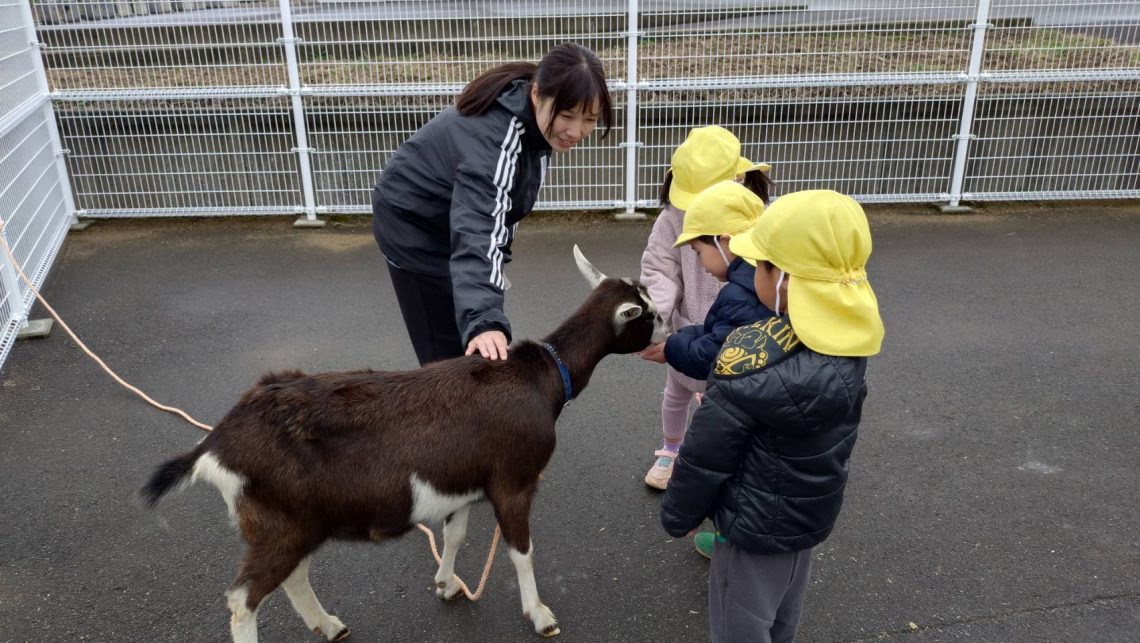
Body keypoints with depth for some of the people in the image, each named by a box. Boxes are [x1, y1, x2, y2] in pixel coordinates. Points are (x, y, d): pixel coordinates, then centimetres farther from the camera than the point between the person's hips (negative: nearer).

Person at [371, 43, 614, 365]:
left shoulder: (530, 120, -8)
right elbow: (476, 232, -49)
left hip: (446, 218, 9)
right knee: (454, 354, -8)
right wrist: (483, 320, -62)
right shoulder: (494, 133, -36)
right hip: (415, 226, -9)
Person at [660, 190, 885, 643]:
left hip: (755, 521, -7)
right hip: (815, 508, 7)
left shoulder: (753, 362, -35)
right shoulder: (851, 334, -12)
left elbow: (706, 453, -23)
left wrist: (677, 514, -5)